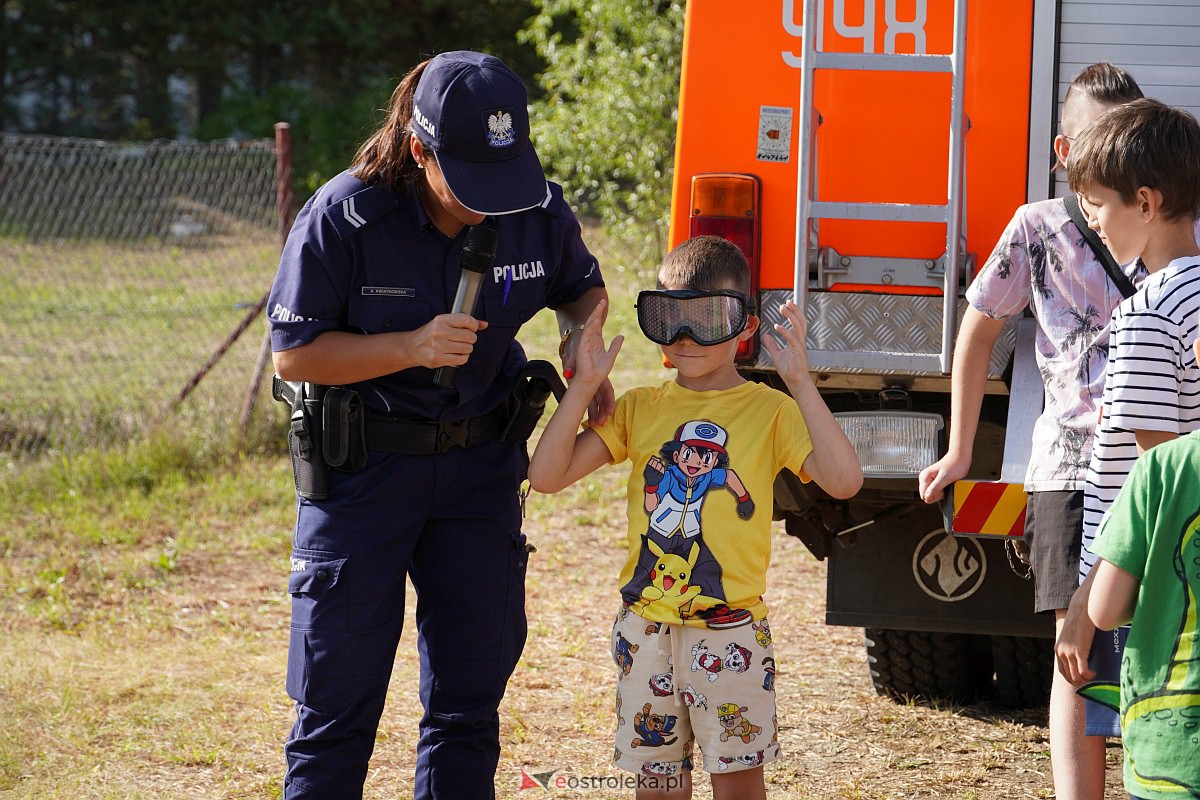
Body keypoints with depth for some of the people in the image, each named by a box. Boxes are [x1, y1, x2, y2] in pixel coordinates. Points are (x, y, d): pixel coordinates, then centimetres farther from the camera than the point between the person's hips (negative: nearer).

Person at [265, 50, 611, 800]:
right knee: (340, 689, 1)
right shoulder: (344, 219, -18)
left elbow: (582, 288, 14)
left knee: (470, 689, 8)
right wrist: (413, 349, -24)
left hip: (480, 464, 3)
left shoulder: (539, 211, -7)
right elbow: (295, 352, -12)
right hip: (362, 464, -3)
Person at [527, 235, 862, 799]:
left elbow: (843, 481, -19)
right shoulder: (639, 408, 6)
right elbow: (546, 475, -2)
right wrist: (584, 387, -11)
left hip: (730, 629, -3)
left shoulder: (769, 411, -3)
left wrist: (800, 384, -24)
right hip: (646, 625, 3)